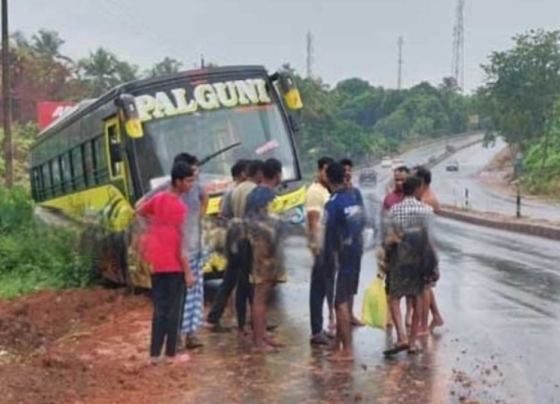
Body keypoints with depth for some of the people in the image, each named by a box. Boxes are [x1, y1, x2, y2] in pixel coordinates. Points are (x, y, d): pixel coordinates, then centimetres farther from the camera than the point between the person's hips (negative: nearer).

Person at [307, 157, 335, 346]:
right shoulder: (315, 191, -11)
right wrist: (319, 247, -22)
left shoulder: (327, 192, 17)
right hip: (321, 248, -9)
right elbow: (314, 222, -17)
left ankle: (320, 329, 21)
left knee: (327, 288, 13)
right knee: (319, 289, -6)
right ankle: (316, 332, -2)